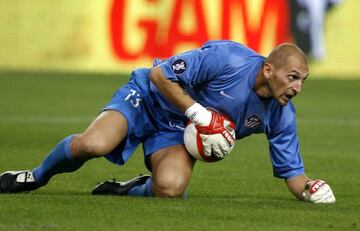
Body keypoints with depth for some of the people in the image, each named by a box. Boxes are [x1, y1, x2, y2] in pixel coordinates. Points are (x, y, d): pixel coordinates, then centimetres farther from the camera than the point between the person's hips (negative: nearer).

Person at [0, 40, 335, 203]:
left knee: (170, 188, -31)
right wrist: (199, 114, -25)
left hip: (177, 130, 4)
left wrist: (308, 189, -25)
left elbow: (291, 172, -3)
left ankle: (133, 190, 5)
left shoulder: (281, 115, -11)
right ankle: (36, 177, 1)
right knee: (92, 144, -31)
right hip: (151, 97, -4)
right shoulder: (227, 59, -28)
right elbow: (160, 75, -20)